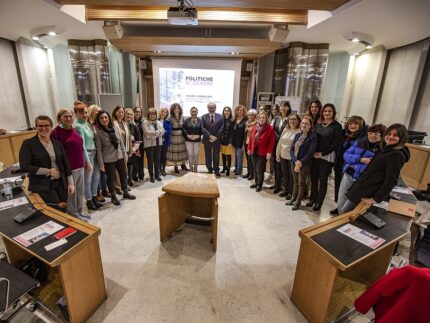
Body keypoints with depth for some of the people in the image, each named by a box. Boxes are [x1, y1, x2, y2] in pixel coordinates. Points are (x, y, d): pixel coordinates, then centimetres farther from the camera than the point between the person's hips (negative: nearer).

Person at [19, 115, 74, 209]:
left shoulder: (57, 143, 7)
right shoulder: (28, 144, -5)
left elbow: (66, 164, 8)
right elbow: (24, 166, -11)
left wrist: (70, 183, 5)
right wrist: (48, 171, -14)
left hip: (60, 183, 4)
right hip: (41, 186, -4)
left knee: (63, 211, 8)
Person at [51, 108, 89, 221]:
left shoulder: (74, 130, 11)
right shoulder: (56, 132, -11)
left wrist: (86, 161, 20)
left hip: (80, 166, 7)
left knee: (80, 191, 15)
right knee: (71, 192, 6)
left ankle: (79, 212, 30)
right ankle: (74, 214, 22)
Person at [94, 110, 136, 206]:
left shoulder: (115, 128, 1)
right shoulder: (98, 132, -11)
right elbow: (99, 149, -11)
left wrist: (124, 154, 6)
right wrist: (101, 163, -12)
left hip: (119, 156, 5)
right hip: (108, 159, -5)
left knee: (123, 175, 15)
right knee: (111, 178, 8)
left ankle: (125, 192, 34)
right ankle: (113, 196, 27)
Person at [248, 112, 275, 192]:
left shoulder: (270, 128, -8)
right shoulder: (255, 127, 9)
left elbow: (272, 141, -12)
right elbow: (251, 138, 12)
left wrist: (269, 152, -16)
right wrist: (249, 148, 11)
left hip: (263, 152, -5)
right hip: (254, 150, 5)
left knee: (259, 169, -3)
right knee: (255, 168, 13)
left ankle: (259, 185, 13)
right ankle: (256, 182, 28)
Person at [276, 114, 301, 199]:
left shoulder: (299, 131, -9)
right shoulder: (285, 129, 10)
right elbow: (280, 142, 12)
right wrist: (278, 153, 10)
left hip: (292, 157, -6)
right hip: (283, 156, 6)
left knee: (292, 175, 5)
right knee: (284, 174, 15)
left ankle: (291, 192, 20)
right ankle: (286, 190, 30)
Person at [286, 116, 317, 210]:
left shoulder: (313, 136, -9)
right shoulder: (297, 135, 7)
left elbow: (310, 152, -16)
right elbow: (291, 149, 1)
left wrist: (301, 163, -18)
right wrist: (295, 161, -13)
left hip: (304, 164, -5)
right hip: (294, 162, 5)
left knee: (301, 183, 7)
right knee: (295, 181, 16)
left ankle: (298, 201, 20)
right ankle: (293, 198, 31)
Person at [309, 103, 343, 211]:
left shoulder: (337, 126, -4)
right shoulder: (318, 124, 10)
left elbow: (336, 143, -9)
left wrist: (323, 153, -12)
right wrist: (313, 152, -4)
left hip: (327, 157, -4)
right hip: (315, 156, 4)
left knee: (323, 180, 4)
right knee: (313, 178, 9)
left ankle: (319, 201, 17)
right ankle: (313, 198, 25)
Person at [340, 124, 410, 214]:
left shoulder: (397, 155, -17)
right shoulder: (387, 150, 13)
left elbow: (390, 180, -20)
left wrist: (376, 199, -19)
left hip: (365, 193, -9)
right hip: (363, 188, 9)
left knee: (343, 214, -2)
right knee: (344, 214, 15)